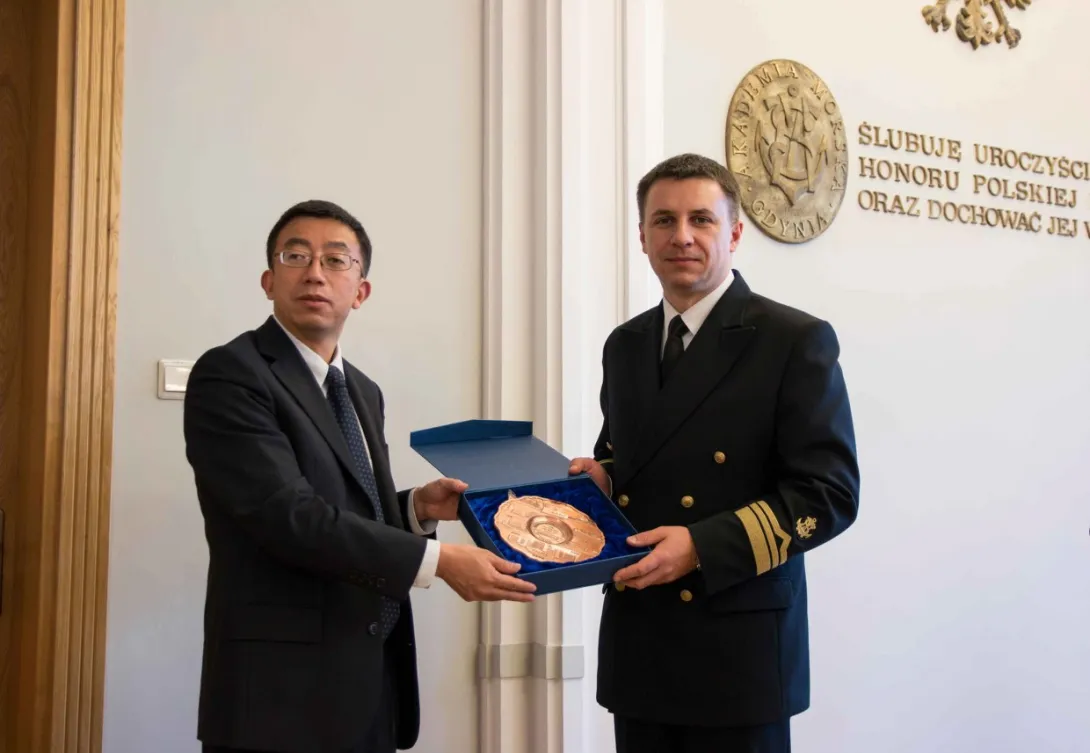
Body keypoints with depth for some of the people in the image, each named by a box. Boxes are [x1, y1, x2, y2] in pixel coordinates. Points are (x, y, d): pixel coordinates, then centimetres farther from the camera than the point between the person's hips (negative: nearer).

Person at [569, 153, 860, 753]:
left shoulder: (796, 341, -7)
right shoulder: (624, 346, 12)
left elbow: (830, 492, -12)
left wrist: (702, 546, -20)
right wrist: (601, 479, 0)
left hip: (738, 645, -5)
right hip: (636, 644, 5)